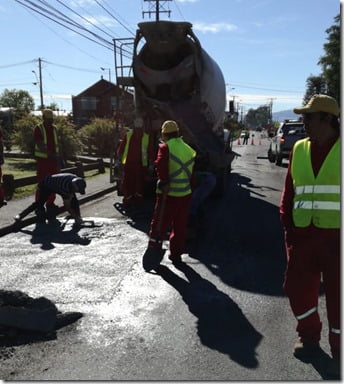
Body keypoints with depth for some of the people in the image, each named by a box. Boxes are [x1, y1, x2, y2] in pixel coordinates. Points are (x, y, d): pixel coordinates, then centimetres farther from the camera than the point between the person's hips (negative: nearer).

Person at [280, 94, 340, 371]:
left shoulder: (339, 149, -4)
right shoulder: (299, 149, 8)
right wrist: (287, 223, 5)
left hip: (335, 235, -4)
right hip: (303, 235, 4)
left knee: (336, 292, 8)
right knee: (297, 286, 11)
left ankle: (337, 344, 30)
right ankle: (309, 335, 35)